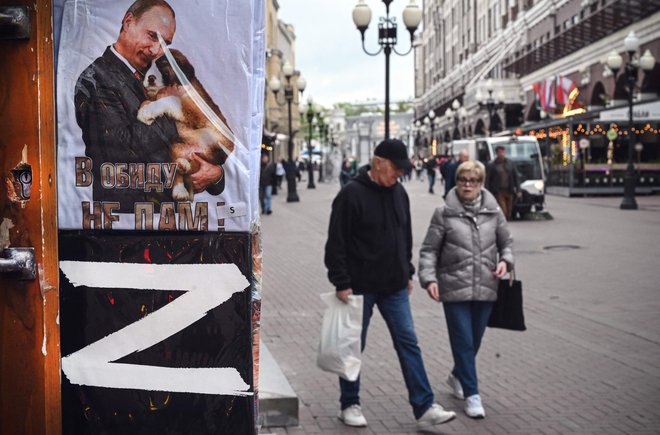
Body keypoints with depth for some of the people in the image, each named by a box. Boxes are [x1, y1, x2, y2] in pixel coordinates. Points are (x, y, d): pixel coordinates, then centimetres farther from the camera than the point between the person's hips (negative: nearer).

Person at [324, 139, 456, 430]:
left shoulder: (399, 192, 7)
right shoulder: (352, 194, -14)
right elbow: (336, 243, -14)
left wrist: (408, 273, 16)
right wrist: (342, 283, -16)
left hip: (394, 287, 6)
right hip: (360, 286, -6)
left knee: (408, 343, 3)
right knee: (353, 346, 7)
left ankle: (424, 408, 6)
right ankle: (350, 405, 23)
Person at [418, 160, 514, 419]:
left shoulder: (493, 212, 5)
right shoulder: (444, 213, -3)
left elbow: (506, 242, 17)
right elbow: (428, 250, -1)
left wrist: (505, 261, -3)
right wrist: (429, 278, -13)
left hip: (486, 289, 3)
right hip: (454, 289, -3)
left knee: (475, 340, 15)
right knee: (463, 342, -2)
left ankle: (458, 376, 41)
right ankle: (472, 395, 9)